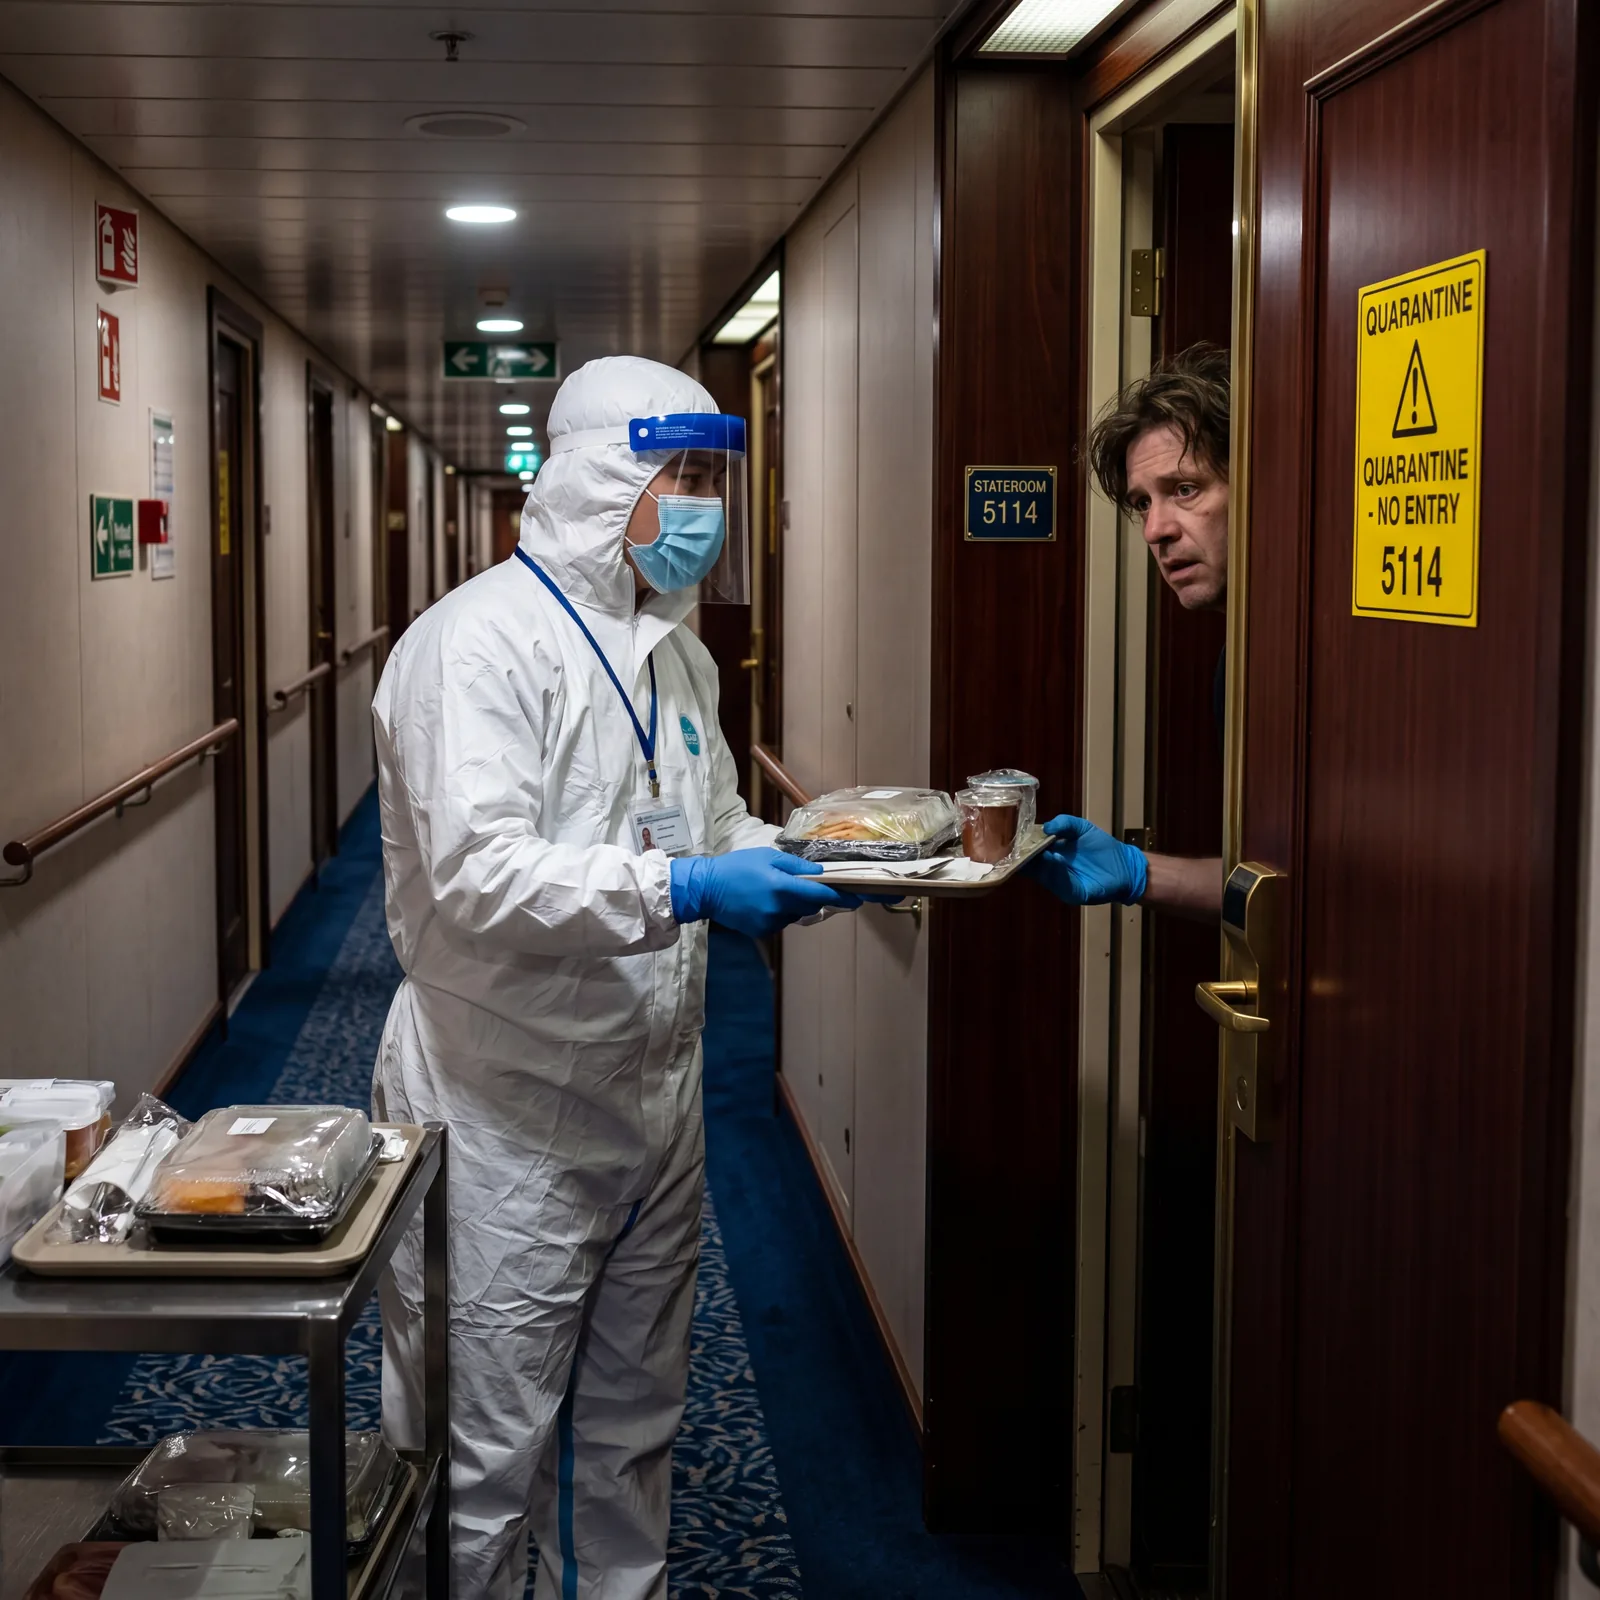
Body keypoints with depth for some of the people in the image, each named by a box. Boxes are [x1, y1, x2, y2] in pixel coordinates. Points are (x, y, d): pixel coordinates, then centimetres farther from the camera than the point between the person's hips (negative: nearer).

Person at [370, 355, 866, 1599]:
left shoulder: (676, 654, 12)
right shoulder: (484, 638, -17)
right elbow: (475, 877, -27)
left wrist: (797, 859, 1)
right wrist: (682, 890, -33)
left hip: (655, 1100, 8)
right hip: (507, 1119, -8)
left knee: (633, 1428, 21)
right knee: (484, 1456, 3)